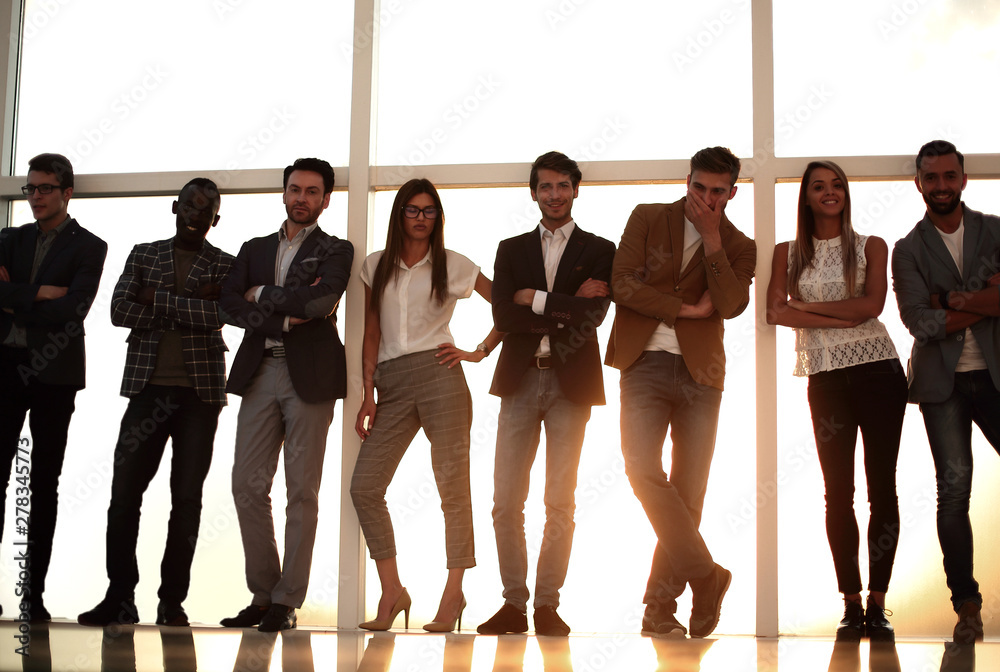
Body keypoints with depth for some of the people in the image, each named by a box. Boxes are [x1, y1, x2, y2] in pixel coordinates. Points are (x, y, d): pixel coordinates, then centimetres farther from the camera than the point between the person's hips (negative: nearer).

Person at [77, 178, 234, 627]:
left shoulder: (225, 266, 8)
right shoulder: (143, 255, 14)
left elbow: (216, 315, -10)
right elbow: (120, 311, 0)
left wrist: (157, 297, -7)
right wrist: (188, 306, -7)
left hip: (200, 392, -1)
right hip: (148, 388, 1)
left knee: (187, 497, -1)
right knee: (124, 492, -5)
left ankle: (173, 601, 6)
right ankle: (119, 598, 3)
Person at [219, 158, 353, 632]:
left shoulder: (335, 251, 8)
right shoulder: (254, 249, 20)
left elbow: (322, 299, -12)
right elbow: (230, 302, 5)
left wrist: (263, 294, -1)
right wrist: (284, 317, -9)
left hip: (308, 375, -4)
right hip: (259, 373, 4)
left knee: (302, 489, -4)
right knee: (248, 485, -1)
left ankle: (287, 601, 0)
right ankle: (263, 594, 8)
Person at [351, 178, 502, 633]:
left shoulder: (453, 266, 7)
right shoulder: (377, 266, 15)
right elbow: (372, 333, 13)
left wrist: (480, 352, 4)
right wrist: (368, 392, 4)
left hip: (439, 376, -3)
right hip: (392, 385, 3)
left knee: (452, 485, -7)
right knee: (364, 487, -8)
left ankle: (453, 595, -2)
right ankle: (391, 594, -2)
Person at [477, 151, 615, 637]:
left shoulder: (599, 251, 8)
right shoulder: (511, 250, 14)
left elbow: (593, 314, -8)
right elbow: (502, 316, 0)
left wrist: (536, 300, -4)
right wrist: (565, 312, -8)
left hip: (570, 383, -2)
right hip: (521, 380, 2)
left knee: (561, 502, -1)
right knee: (506, 501, -1)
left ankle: (548, 605, 7)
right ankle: (514, 603, 8)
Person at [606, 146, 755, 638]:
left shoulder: (738, 247, 10)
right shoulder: (647, 219, 9)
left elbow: (731, 305, -8)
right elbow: (623, 284, -2)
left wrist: (712, 239, -10)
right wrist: (685, 309, -4)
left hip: (700, 373, 1)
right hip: (646, 364, -1)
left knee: (688, 490, -2)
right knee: (643, 470, -18)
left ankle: (660, 607, 6)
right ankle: (705, 575, -6)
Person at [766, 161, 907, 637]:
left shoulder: (871, 247, 7)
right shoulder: (788, 253, 11)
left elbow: (871, 304, -8)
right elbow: (776, 311, -3)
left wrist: (808, 308, -5)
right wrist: (840, 319, -10)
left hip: (877, 370, -1)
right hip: (826, 378, 1)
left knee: (882, 486, -2)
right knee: (838, 492, 1)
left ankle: (877, 603, 2)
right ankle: (851, 603, 4)